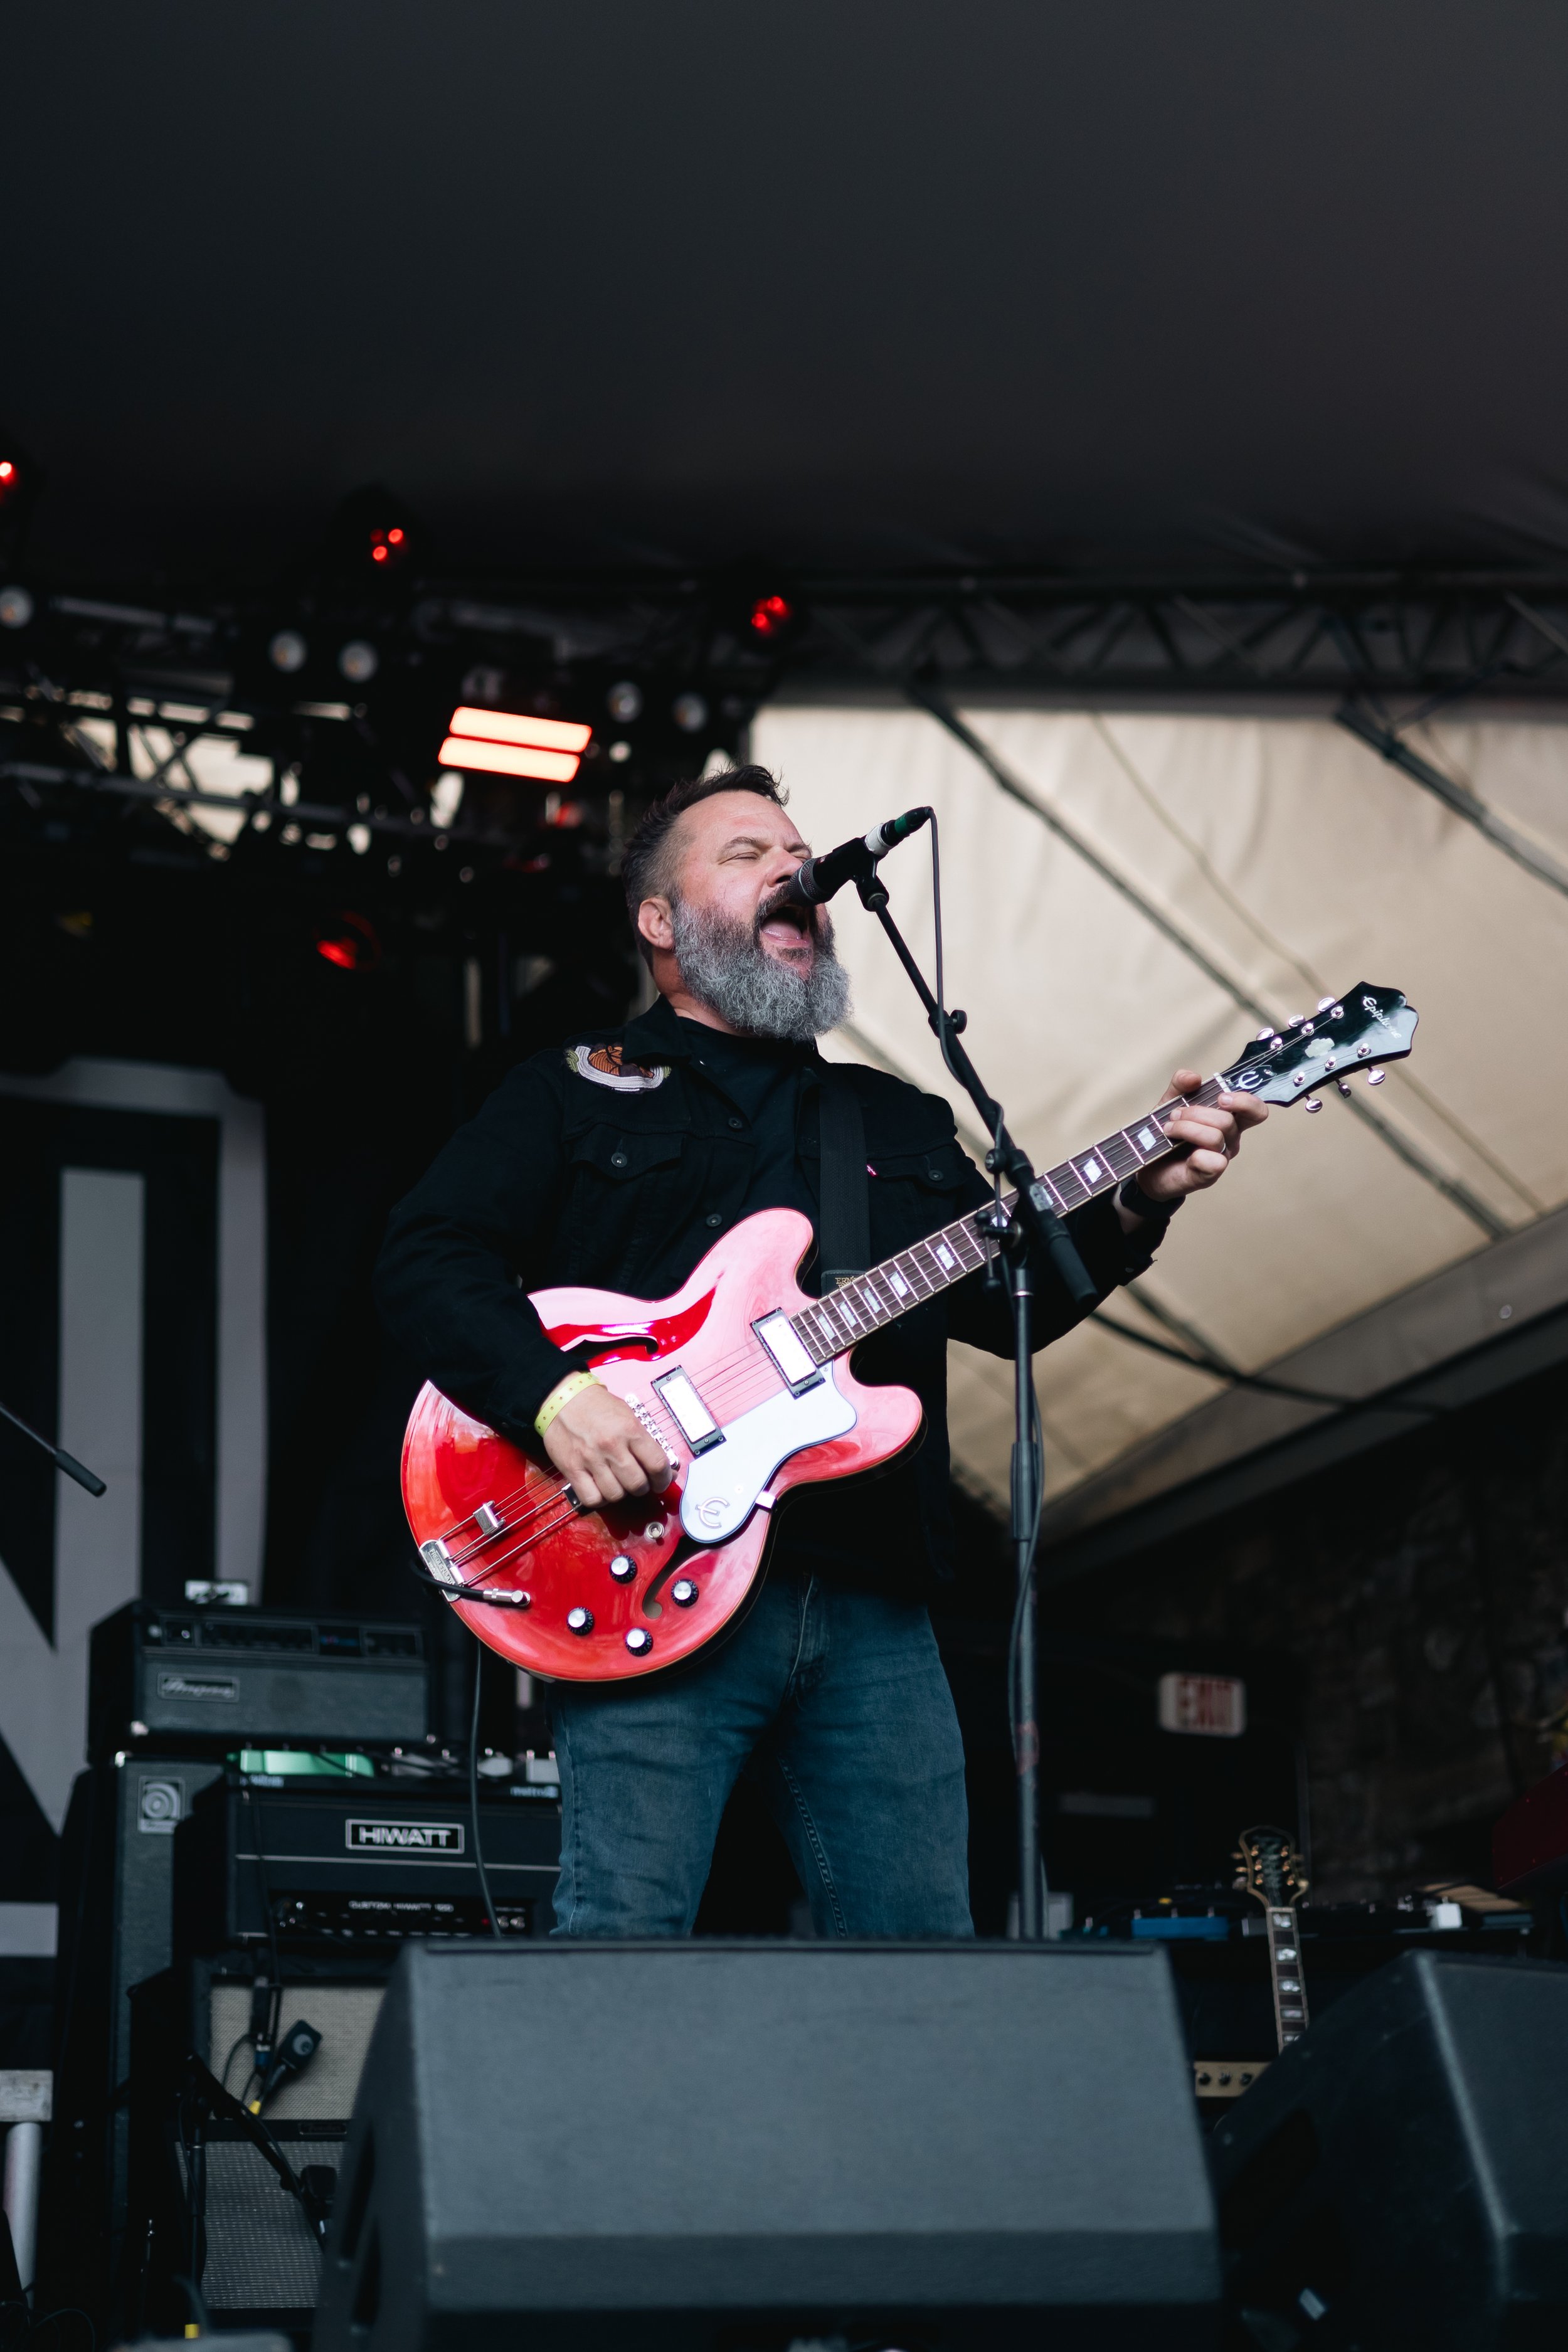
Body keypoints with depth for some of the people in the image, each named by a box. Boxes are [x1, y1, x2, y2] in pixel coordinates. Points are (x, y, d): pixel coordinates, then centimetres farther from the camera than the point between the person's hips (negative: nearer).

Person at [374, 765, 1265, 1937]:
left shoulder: (904, 1122, 25)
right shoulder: (574, 1093, 12)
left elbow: (1009, 1299, 16)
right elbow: (428, 1257, 0)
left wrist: (1131, 1210, -3)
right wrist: (554, 1396, -17)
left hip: (875, 1609, 4)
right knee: (623, 1943, -11)